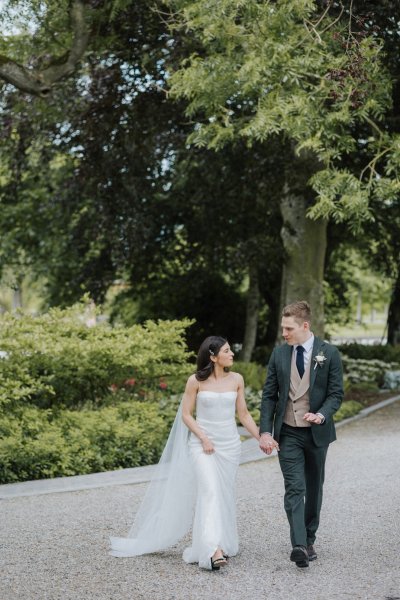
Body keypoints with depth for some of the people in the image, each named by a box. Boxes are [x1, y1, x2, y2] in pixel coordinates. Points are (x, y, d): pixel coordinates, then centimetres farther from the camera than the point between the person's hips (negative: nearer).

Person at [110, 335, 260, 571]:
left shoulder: (237, 379, 3)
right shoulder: (196, 381, -6)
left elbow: (243, 413, 9)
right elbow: (186, 414, -2)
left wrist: (261, 437, 2)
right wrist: (204, 438, -13)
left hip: (230, 444, 4)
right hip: (202, 443, -4)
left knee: (224, 494, 10)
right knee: (210, 491, -18)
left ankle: (223, 543, 25)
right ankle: (214, 550, -27)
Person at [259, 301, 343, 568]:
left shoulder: (329, 353, -5)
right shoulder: (279, 354, 1)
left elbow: (336, 394, -4)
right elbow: (269, 395, 3)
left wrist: (321, 415, -24)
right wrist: (265, 431, -6)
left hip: (317, 433, 0)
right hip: (287, 433, 0)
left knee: (314, 488, 12)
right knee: (294, 488, -11)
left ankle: (309, 540, 26)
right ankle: (299, 546, -19)